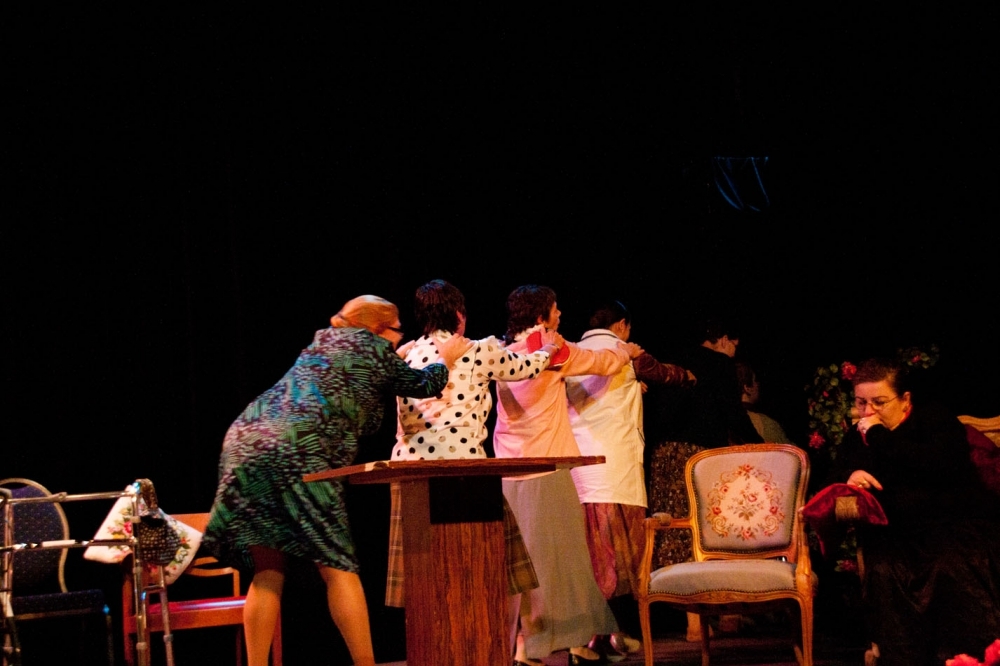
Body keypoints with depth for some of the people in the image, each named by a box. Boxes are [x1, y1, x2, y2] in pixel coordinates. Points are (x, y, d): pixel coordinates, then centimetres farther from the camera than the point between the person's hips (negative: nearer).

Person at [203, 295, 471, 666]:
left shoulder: (325, 341, 28)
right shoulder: (373, 348, 9)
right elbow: (422, 385, 23)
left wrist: (394, 360, 49)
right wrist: (445, 360, 42)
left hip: (245, 443, 7)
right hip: (297, 455, -7)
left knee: (268, 575, 9)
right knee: (337, 566, -1)